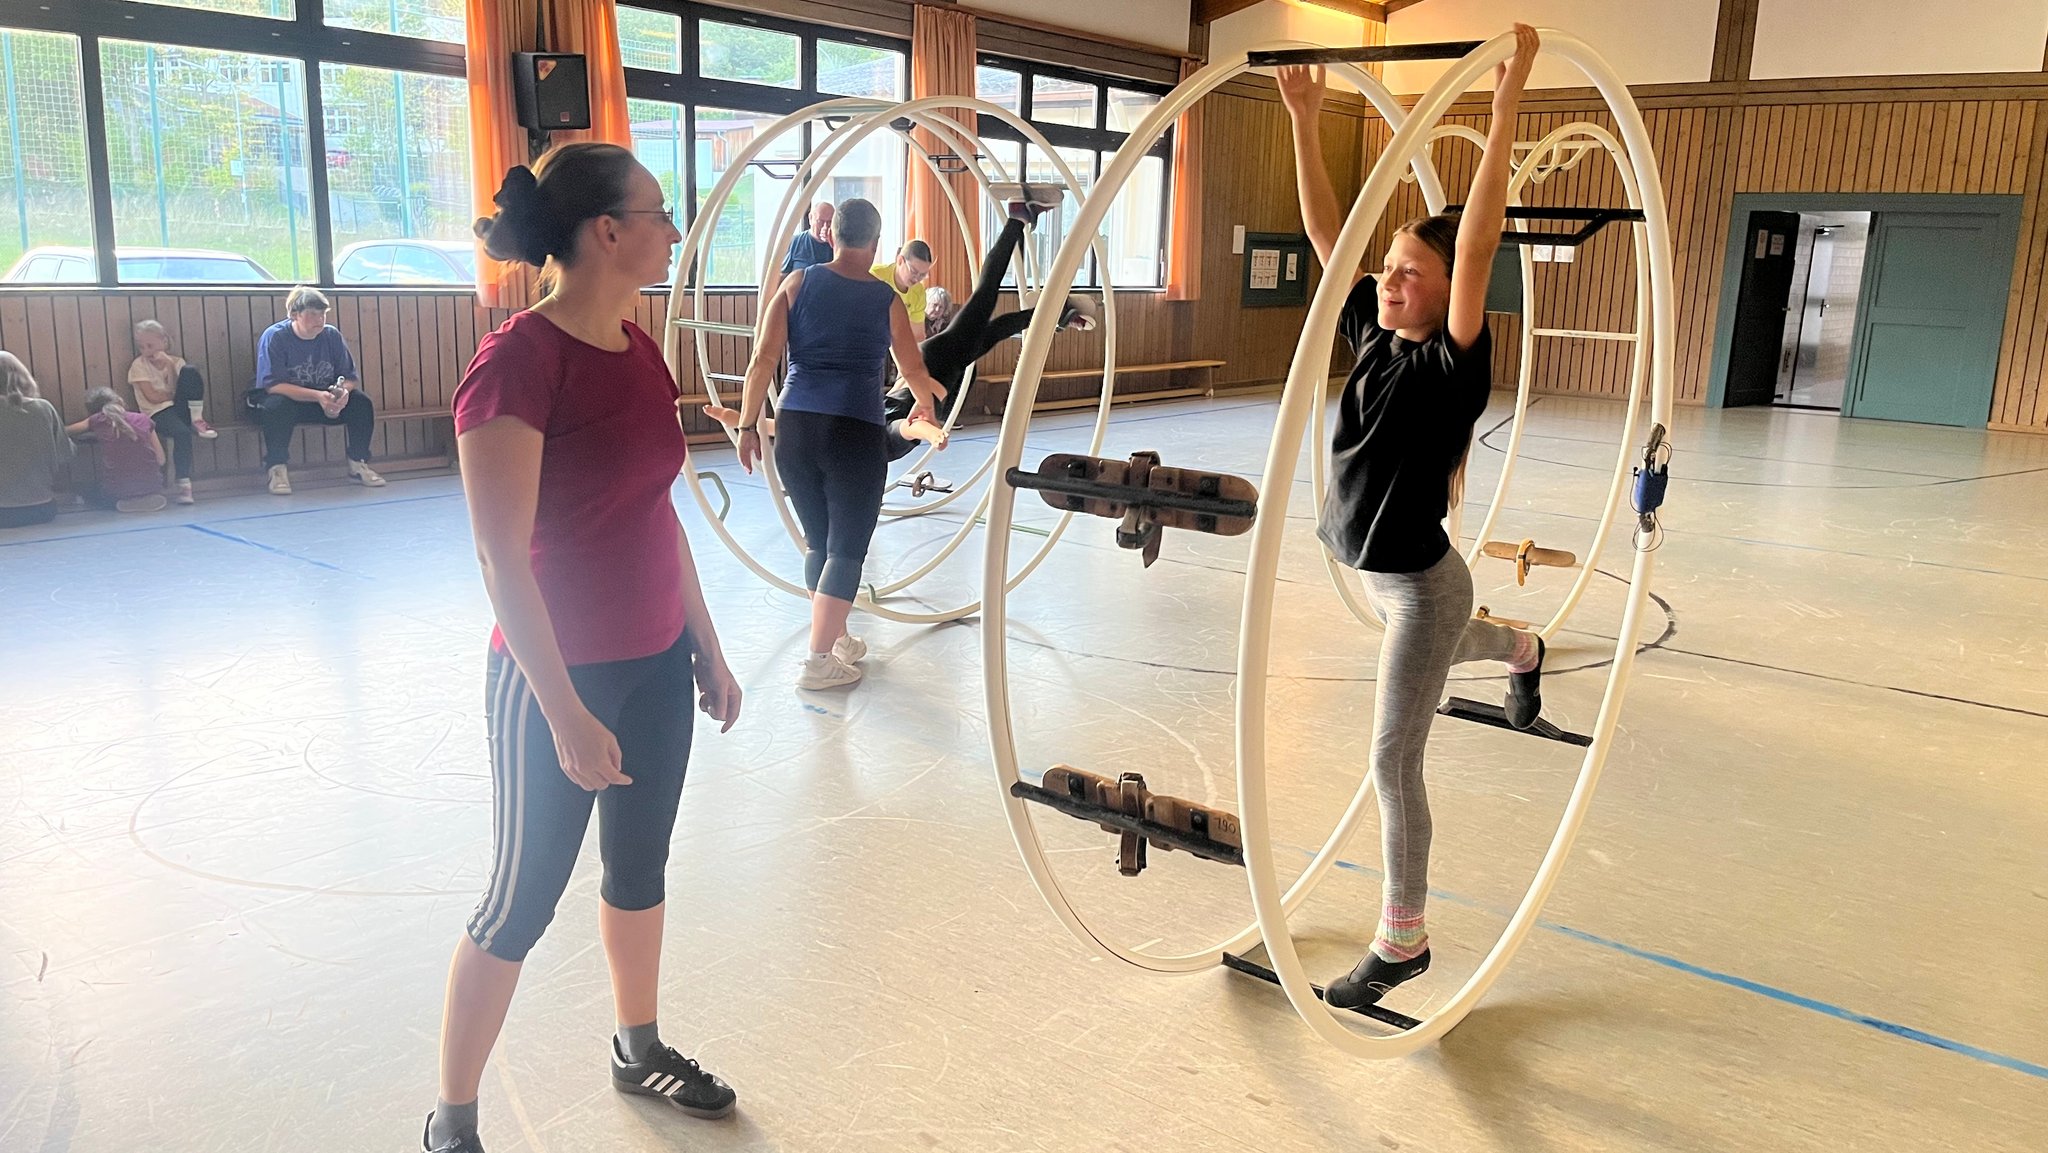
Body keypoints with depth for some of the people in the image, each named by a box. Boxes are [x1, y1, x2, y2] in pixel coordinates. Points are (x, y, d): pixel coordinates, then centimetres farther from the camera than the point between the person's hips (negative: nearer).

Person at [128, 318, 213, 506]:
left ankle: (196, 419, -19)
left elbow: (186, 385, -5)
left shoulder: (176, 362, 13)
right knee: (182, 432, -38)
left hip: (179, 408, 3)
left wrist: (169, 365, -9)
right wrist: (176, 394, -4)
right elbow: (152, 397, -8)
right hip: (157, 412, -3)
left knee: (190, 371, -21)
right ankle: (183, 483, -34)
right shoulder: (139, 366, 3)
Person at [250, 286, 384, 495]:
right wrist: (318, 396, -38)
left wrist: (343, 391, -31)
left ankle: (358, 464, -4)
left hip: (325, 401, 4)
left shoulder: (332, 335, -4)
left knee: (361, 403, -19)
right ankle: (277, 469, -24)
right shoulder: (274, 337, -17)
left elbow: (351, 378, -4)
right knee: (277, 406, -37)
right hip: (287, 400, -4)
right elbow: (273, 385, -26)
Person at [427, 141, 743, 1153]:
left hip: (656, 664, 7)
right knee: (524, 896, 6)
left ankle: (639, 1050, 41)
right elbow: (502, 557, -21)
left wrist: (707, 649, 15)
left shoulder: (638, 350, 4)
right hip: (560, 676, -7)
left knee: (640, 861, 20)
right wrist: (566, 715, -21)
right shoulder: (517, 360, -20)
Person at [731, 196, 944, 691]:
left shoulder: (798, 283, 5)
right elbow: (915, 373, 16)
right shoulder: (886, 301, 4)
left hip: (795, 425, 3)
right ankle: (819, 659, -1)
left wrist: (747, 425, 4)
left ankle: (835, 637, 31)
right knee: (846, 547, 4)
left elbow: (763, 358, -3)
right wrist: (928, 404, 37)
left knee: (818, 540, 18)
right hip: (854, 432, -3)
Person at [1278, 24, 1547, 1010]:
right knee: (1446, 649, 38)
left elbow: (1475, 244, -33)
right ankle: (1521, 653, 73)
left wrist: (1507, 106, -36)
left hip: (1422, 584, -8)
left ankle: (1402, 944, 11)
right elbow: (1326, 232, -3)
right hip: (1373, 573, 8)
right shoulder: (1373, 336, -3)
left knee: (1394, 760, -3)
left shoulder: (1454, 365, -20)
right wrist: (1303, 120, -8)